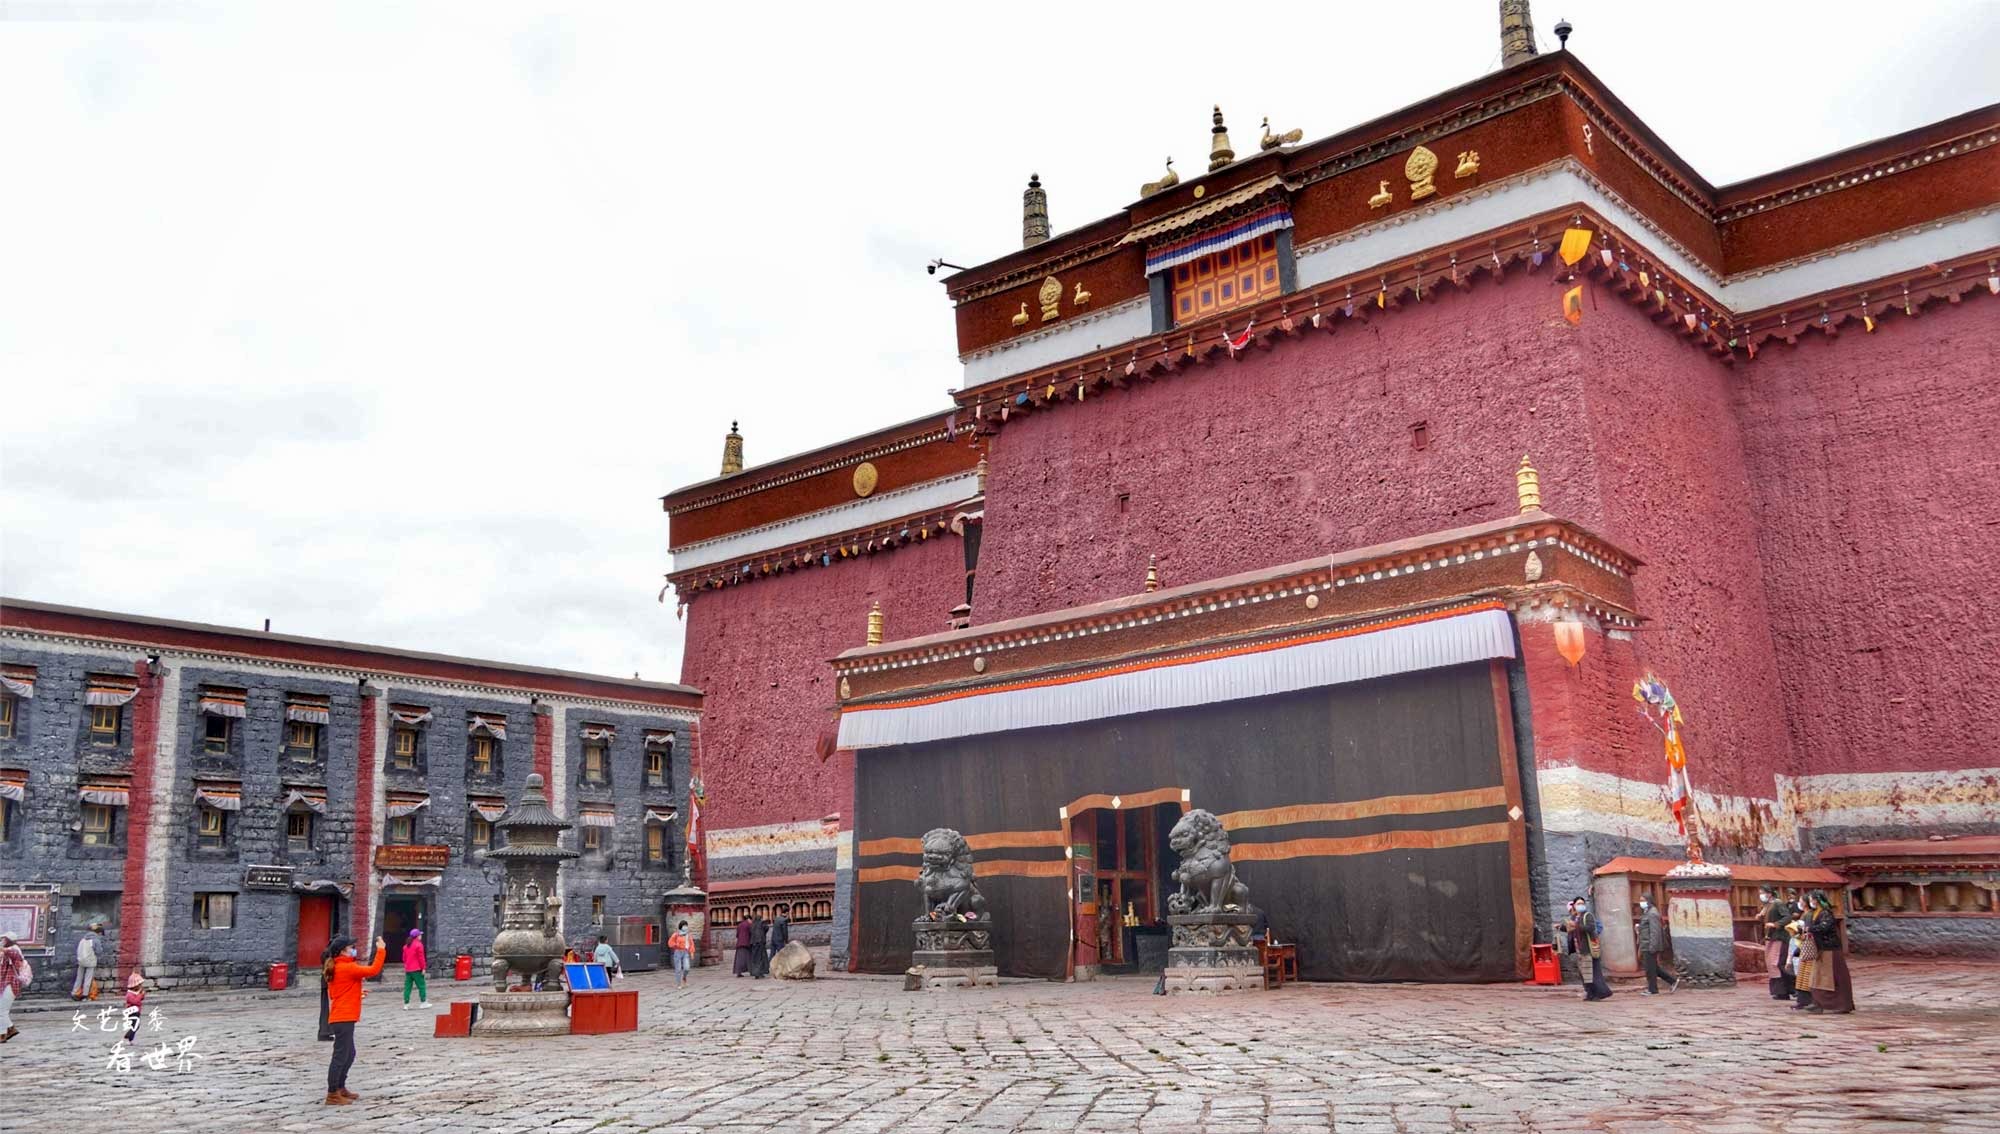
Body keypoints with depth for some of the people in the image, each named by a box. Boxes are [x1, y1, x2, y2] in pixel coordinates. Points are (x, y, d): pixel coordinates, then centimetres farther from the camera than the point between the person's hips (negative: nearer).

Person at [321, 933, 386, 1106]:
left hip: (340, 1018, 10)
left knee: (349, 1054, 18)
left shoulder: (336, 968, 14)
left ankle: (340, 1088, 26)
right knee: (340, 1056, -6)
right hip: (344, 1019, -10)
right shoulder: (347, 968, -15)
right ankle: (332, 1095, -3)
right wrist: (381, 950, -11)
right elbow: (373, 970, -18)